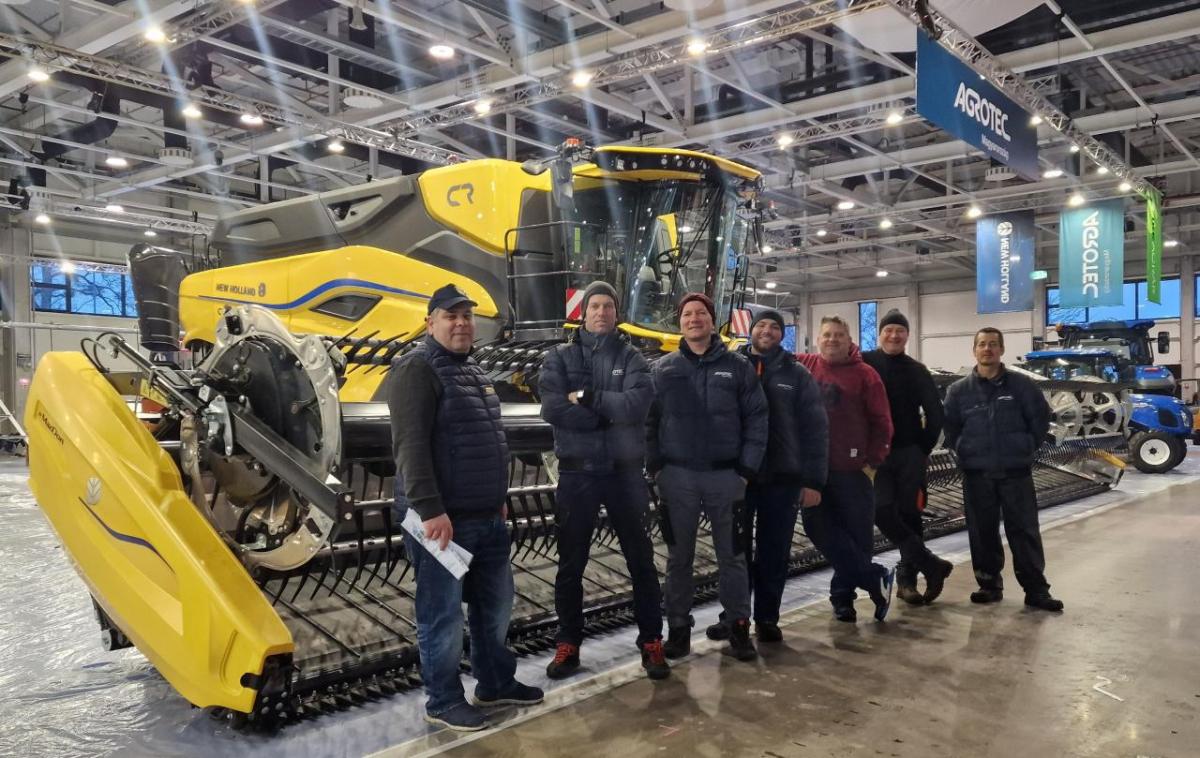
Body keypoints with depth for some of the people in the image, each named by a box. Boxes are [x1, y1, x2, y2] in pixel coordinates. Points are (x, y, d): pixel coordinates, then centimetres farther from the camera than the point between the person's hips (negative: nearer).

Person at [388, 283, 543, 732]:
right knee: (443, 615, 1)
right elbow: (410, 445, -19)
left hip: (486, 517, 9)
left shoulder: (473, 371, 17)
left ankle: (495, 683, 33)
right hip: (443, 518, -9)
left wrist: (498, 499, 23)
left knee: (495, 605, 17)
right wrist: (429, 509, -25)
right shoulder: (417, 368, -10)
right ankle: (443, 702, 16)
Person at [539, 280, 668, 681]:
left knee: (641, 560, 8)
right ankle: (568, 645, 22)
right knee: (571, 563, 9)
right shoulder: (560, 357, 3)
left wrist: (586, 398, -13)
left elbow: (637, 404, -15)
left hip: (624, 471, 0)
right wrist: (610, 414, -15)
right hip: (577, 472, 0)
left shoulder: (631, 358, 3)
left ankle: (651, 642, 21)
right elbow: (553, 408, -14)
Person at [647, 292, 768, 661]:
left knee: (731, 555, 7)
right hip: (677, 476, 1)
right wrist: (655, 467, -4)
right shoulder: (663, 369, 5)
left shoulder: (738, 367, 2)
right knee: (679, 556, 8)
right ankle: (678, 628, 19)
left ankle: (739, 626, 19)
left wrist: (747, 470, -5)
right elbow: (649, 421, 4)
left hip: (726, 476, -1)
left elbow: (756, 419, 0)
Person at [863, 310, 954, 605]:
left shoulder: (917, 370, 5)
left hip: (910, 453, 1)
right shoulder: (864, 364, 0)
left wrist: (925, 448, 5)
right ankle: (931, 565, -2)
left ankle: (907, 577, 14)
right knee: (882, 511, -13)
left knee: (909, 514, 3)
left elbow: (935, 412, 10)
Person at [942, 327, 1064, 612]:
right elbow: (950, 428, 10)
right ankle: (989, 585, 18)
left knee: (1024, 531, 1)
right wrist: (964, 452, 6)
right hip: (976, 475, 1)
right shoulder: (959, 390, 1)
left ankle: (1036, 589, 8)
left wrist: (1026, 448, 4)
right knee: (983, 532, 7)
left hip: (1016, 472, -1)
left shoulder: (1022, 384, -2)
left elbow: (1041, 418, 5)